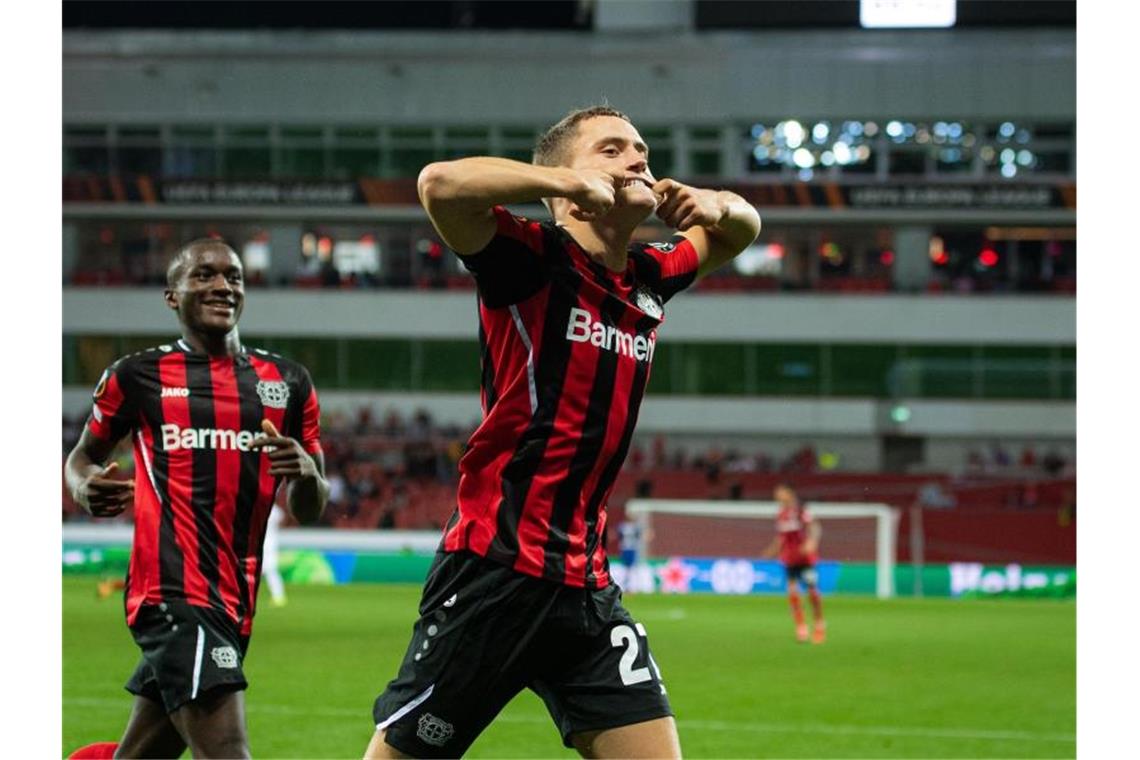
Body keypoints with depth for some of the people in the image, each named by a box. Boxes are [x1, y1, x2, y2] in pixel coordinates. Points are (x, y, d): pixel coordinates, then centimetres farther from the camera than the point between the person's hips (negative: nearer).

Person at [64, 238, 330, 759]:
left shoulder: (287, 382, 14)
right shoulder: (138, 375, 4)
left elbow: (308, 511, 17)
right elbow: (82, 457, 17)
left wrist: (305, 474, -7)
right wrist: (86, 488, -8)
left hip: (233, 599, 6)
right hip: (174, 592, -5)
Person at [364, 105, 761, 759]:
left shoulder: (650, 279, 11)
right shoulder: (532, 260, -8)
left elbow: (742, 229, 30)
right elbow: (441, 184, -27)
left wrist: (718, 205, 7)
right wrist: (573, 182, -21)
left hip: (584, 583, 7)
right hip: (492, 573, -6)